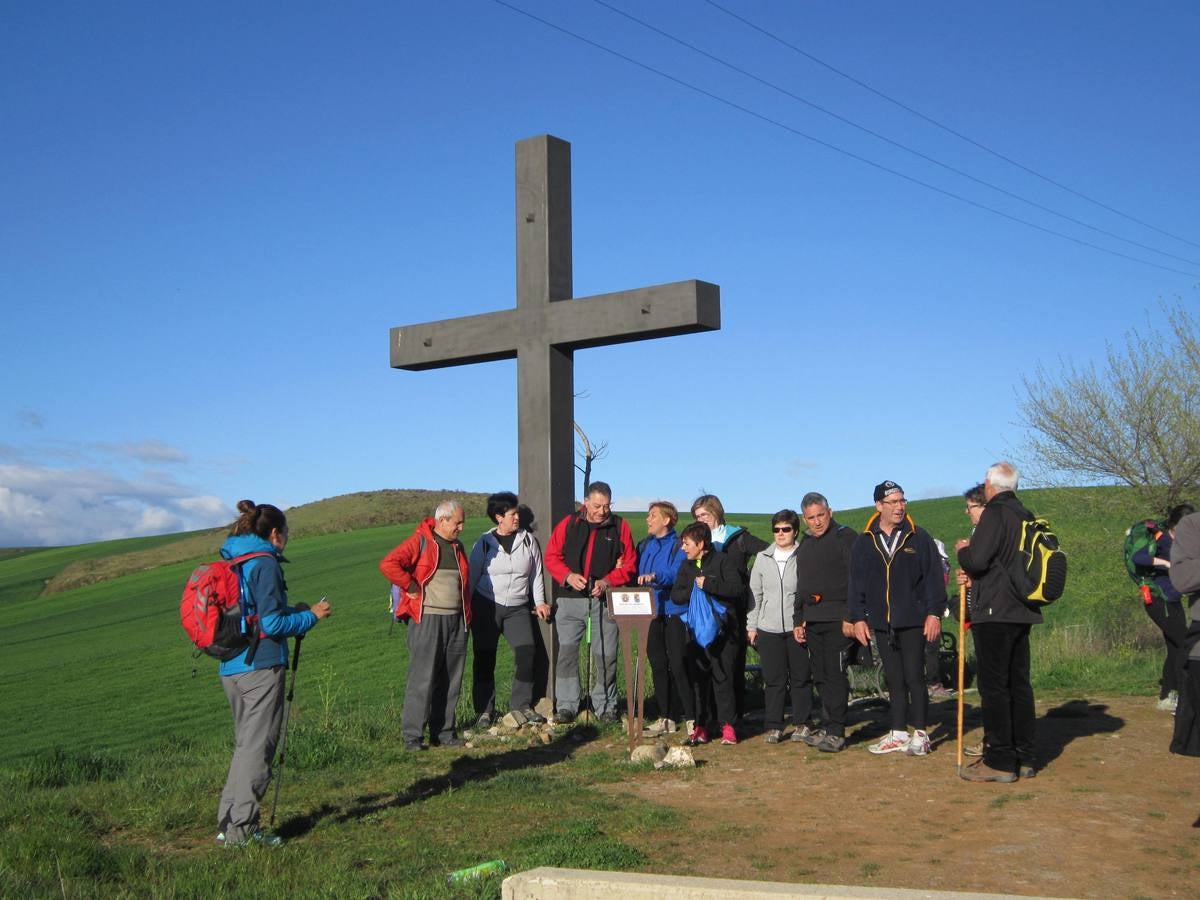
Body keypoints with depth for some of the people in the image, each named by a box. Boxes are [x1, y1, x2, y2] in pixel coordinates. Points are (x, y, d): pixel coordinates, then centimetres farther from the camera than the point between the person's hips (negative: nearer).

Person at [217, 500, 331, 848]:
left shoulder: (231, 562, 13)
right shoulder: (264, 563, -13)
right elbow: (272, 624, -17)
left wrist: (292, 612, 18)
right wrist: (310, 616, -3)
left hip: (230, 668, 8)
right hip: (260, 667, -8)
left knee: (244, 744, 18)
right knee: (257, 747, -1)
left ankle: (227, 823, 21)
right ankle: (241, 829, 1)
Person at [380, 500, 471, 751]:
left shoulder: (457, 548, 17)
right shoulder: (420, 542, -6)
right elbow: (388, 564, -18)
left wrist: (467, 617, 18)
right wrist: (411, 587, -14)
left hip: (455, 620, 7)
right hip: (426, 619, -7)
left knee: (451, 679, 8)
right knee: (422, 678, -6)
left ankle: (443, 732, 16)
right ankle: (412, 735, 0)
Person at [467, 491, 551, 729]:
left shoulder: (528, 540, 4)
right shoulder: (485, 542, -1)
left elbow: (536, 573, 11)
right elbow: (472, 576, 2)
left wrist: (540, 602, 6)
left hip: (518, 608, 2)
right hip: (486, 607, -2)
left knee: (527, 652, -10)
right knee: (485, 658, 0)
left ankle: (522, 704, 3)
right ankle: (484, 710, 10)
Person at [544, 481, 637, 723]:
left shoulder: (619, 527, 5)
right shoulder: (569, 524, 5)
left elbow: (629, 564, 3)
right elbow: (551, 556, 5)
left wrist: (608, 581, -12)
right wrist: (568, 576, -12)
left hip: (605, 600, 0)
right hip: (570, 599, 0)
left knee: (606, 655, 2)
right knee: (567, 651, -3)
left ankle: (606, 706, 16)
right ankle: (566, 706, 4)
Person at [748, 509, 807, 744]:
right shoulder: (763, 558, 10)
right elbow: (755, 593, 13)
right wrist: (751, 625, 9)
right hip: (768, 628, 2)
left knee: (801, 678, 5)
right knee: (773, 679, 4)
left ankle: (802, 723, 17)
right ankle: (773, 726, 10)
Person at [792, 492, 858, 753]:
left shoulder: (845, 538, -3)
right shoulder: (804, 546, 20)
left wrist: (850, 617, -16)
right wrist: (797, 620, 19)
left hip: (837, 619, -7)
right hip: (812, 621, 7)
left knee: (835, 675, -9)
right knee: (821, 677, 8)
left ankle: (836, 732, -8)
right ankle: (827, 727, 14)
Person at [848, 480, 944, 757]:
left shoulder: (919, 537, 0)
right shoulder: (864, 542, 7)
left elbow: (934, 577, -1)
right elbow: (856, 584, 9)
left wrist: (934, 613, -7)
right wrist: (858, 618, 3)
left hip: (912, 621, -3)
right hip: (881, 623, 3)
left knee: (914, 677, -2)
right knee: (894, 680, 9)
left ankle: (920, 734, 8)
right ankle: (899, 734, 16)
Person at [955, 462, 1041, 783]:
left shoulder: (995, 513, -12)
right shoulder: (1026, 516, 13)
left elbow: (976, 560, -20)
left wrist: (962, 550, 1)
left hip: (994, 612, -8)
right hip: (1022, 612, 8)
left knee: (993, 686, -4)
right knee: (1019, 683, 12)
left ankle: (999, 762, -3)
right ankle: (1023, 758, 17)